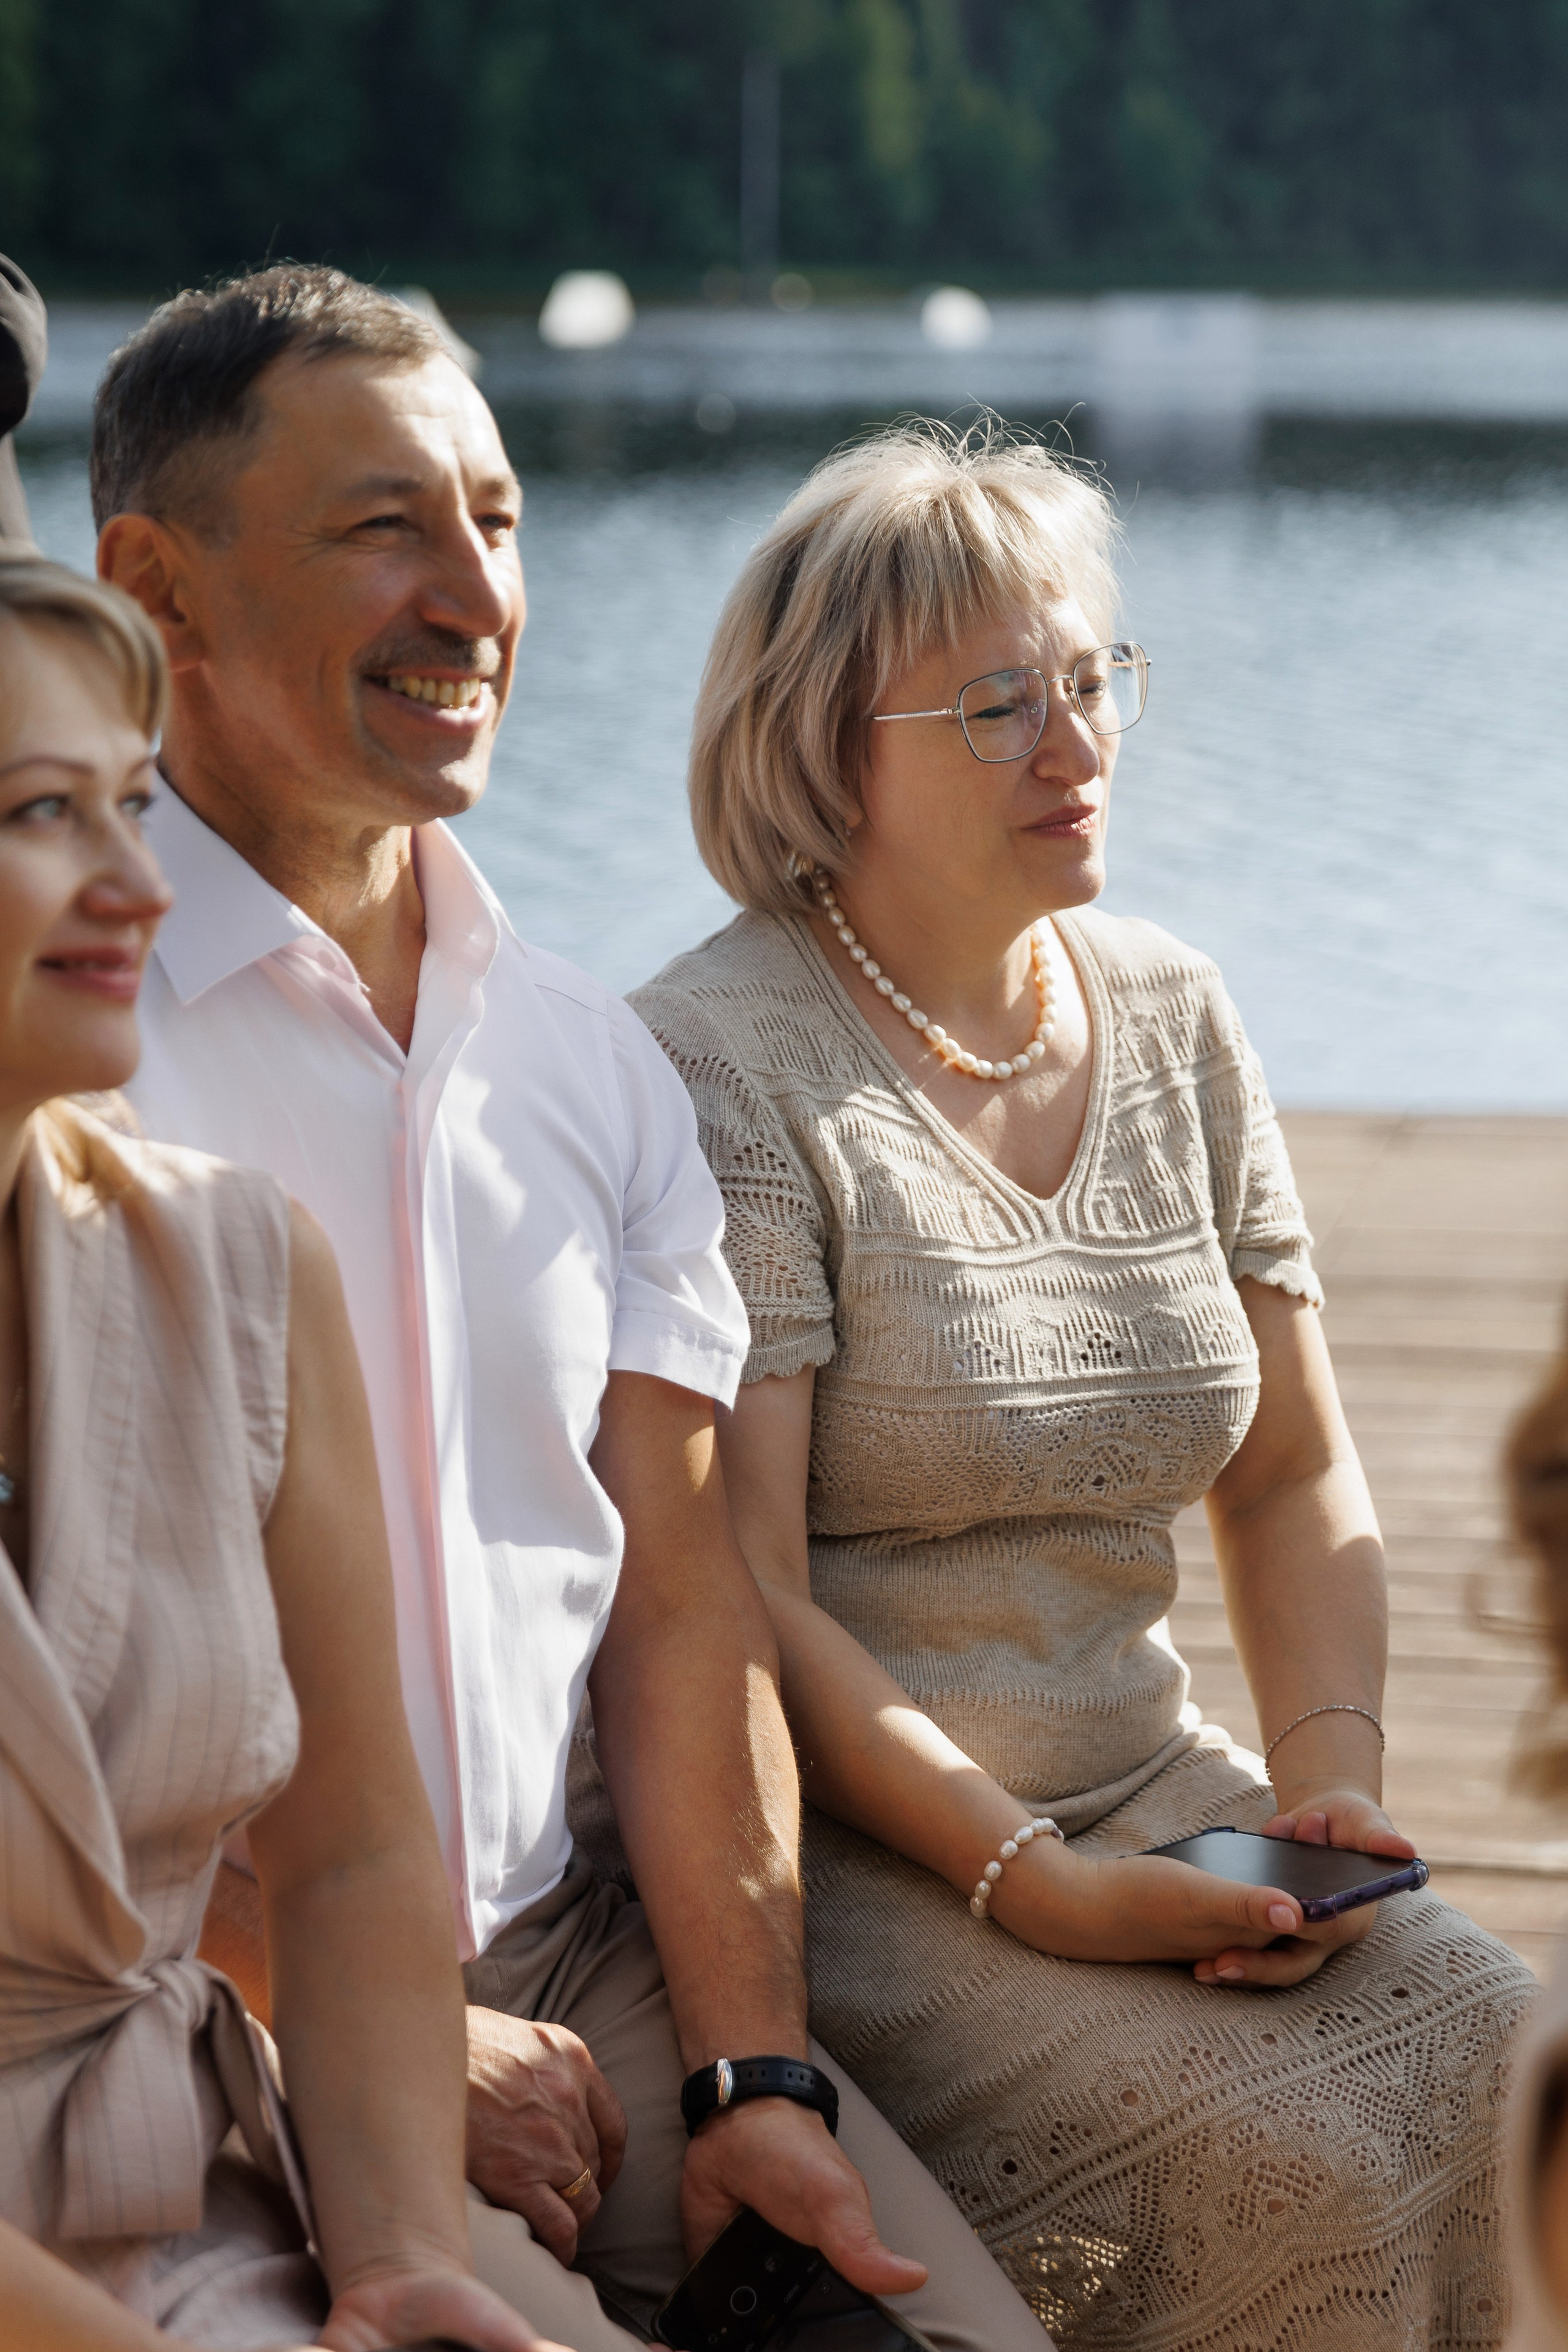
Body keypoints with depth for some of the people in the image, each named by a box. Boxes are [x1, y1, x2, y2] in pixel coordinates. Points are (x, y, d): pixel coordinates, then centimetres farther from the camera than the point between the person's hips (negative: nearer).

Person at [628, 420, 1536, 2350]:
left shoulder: (1172, 1022, 11)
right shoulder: (718, 1070, -11)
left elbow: (1293, 1482, 14)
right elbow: (737, 1598, -15)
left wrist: (1330, 1778, -4)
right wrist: (1032, 1885, -21)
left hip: (1157, 1797, 6)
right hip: (839, 1854, -6)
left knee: (1508, 2083, -17)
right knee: (1293, 2167, -25)